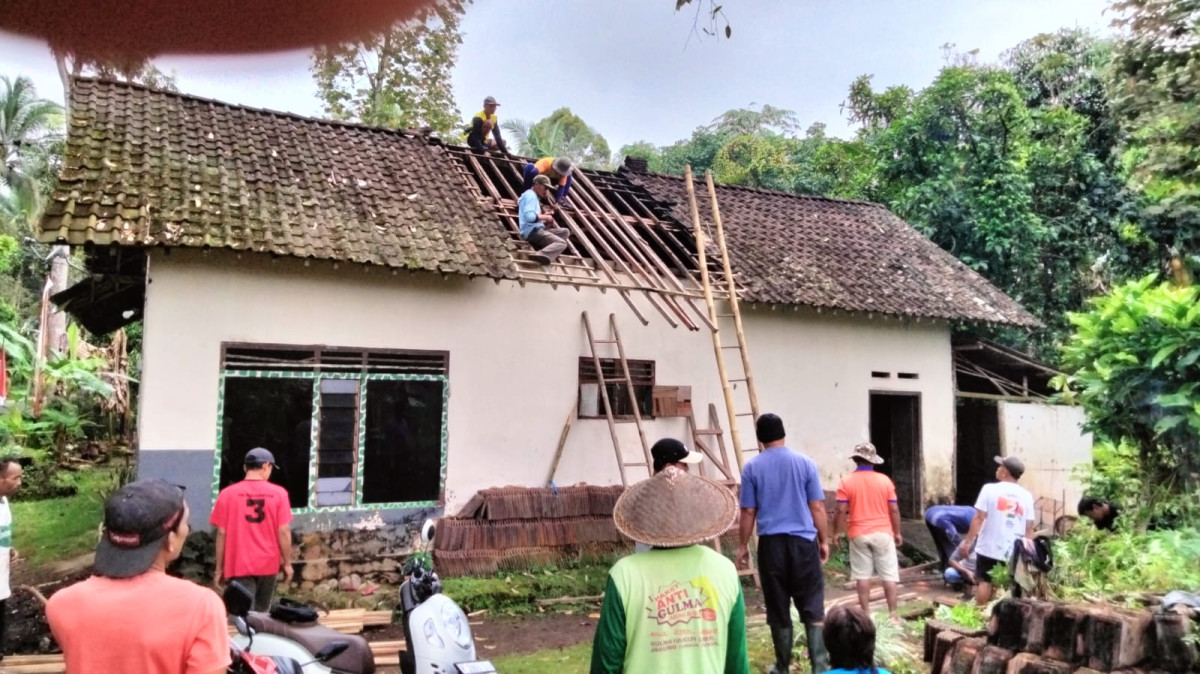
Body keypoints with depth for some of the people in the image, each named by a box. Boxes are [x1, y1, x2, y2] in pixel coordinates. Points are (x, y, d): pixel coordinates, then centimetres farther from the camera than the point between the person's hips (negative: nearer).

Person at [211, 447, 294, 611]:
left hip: (239, 565, -1)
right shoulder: (278, 493, -5)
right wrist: (287, 563, 4)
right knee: (261, 611, 18)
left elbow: (222, 533, -4)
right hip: (268, 564, 1)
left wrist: (219, 567, 5)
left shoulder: (227, 494, -5)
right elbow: (284, 532, -6)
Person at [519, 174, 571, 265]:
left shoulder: (532, 196, 26)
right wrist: (545, 217, -11)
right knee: (561, 243, -22)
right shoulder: (531, 195, -8)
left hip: (535, 230, 10)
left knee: (564, 232, 13)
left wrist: (545, 220, 10)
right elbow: (529, 216, -24)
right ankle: (542, 255, -50)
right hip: (532, 231, -10)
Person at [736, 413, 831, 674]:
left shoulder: (752, 467, -1)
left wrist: (742, 546, 10)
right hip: (803, 541, 0)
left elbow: (748, 512, 0)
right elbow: (817, 508, 1)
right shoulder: (805, 463, -1)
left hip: (771, 543, 0)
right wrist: (824, 541, 11)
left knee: (778, 610, 9)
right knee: (812, 607, 5)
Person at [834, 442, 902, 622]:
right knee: (889, 575, 7)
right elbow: (894, 509, -1)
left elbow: (842, 510, -8)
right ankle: (893, 614, 9)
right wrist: (897, 532, 10)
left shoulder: (846, 482, -5)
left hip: (859, 535, 0)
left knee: (862, 576, 6)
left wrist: (838, 531, 4)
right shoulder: (885, 480, -2)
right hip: (882, 533, 1)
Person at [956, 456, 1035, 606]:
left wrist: (967, 541, -4)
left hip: (989, 548, -2)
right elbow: (1029, 528, 3)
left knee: (984, 581, 8)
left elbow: (979, 518, -10)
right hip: (1013, 551, 3)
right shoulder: (1027, 496, 1)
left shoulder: (990, 489, -8)